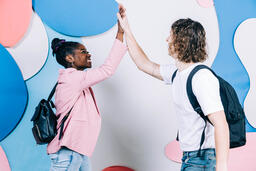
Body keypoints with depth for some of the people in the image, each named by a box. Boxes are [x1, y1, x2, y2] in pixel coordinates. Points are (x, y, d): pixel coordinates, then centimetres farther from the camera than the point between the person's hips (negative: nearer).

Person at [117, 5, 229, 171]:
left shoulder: (201, 77, -20)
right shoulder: (176, 72, 8)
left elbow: (221, 125, -26)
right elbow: (144, 64, 24)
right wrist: (126, 29, 24)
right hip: (189, 157, 9)